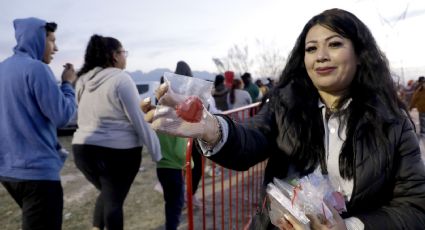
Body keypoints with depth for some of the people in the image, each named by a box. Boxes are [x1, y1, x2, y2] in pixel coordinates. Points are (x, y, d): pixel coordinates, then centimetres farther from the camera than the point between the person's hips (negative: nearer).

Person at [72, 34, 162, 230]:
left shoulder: (83, 81, 9)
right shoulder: (121, 78, -13)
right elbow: (138, 121, -14)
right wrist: (156, 151, -8)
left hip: (83, 149, 7)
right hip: (118, 151, -6)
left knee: (106, 194, 25)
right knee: (114, 199, 7)